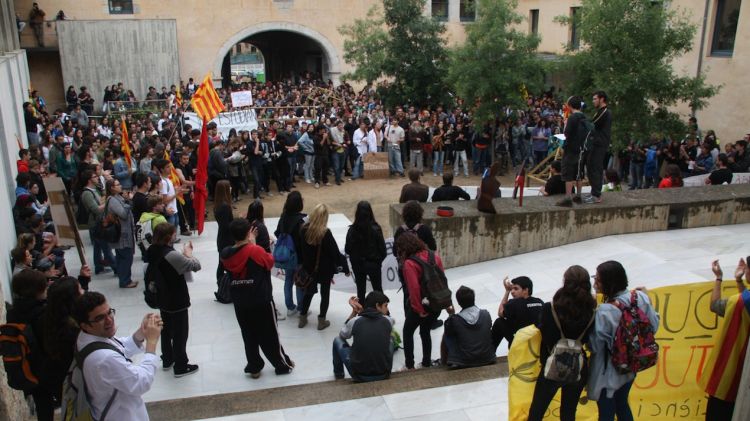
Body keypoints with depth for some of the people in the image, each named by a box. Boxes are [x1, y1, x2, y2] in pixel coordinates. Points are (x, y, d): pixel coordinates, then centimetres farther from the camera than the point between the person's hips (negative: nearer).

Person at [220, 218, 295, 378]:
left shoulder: (225, 254, -8)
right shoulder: (256, 251, -23)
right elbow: (270, 262, -4)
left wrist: (248, 244, 3)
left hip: (240, 303, 4)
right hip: (262, 302, -4)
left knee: (249, 336, 18)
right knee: (270, 335, 11)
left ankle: (254, 367, 28)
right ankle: (283, 365, 27)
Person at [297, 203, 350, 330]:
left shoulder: (304, 229, -12)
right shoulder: (325, 233, -25)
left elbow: (300, 248, 1)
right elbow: (335, 252, -19)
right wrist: (345, 267, -9)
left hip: (309, 268, 4)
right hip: (325, 269, -4)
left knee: (309, 291, 23)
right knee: (325, 294, 14)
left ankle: (302, 318, 31)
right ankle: (322, 321, 23)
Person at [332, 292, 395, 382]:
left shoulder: (355, 321, -9)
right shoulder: (388, 321, -6)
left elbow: (342, 335, 12)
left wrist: (354, 312, 12)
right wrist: (362, 310, 9)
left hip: (359, 375, -1)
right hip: (384, 375, 1)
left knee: (338, 340, 22)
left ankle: (338, 373, 38)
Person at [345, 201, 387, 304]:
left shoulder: (352, 230, -16)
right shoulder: (375, 229, -17)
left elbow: (348, 249, -10)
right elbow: (382, 247, -11)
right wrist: (379, 259, 8)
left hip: (358, 264, 1)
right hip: (374, 264, 0)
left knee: (361, 290, 16)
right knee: (378, 289, 17)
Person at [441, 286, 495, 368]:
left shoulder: (455, 319, -18)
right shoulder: (486, 314, -9)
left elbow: (448, 332, 4)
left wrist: (451, 314, 11)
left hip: (464, 363, -3)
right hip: (488, 359, 3)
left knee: (446, 335, 17)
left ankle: (443, 361, 32)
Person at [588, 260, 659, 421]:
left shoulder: (604, 311, -29)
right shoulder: (641, 297, -12)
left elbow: (595, 345, -20)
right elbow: (654, 326, 1)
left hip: (608, 372, -6)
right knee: (622, 405, 27)